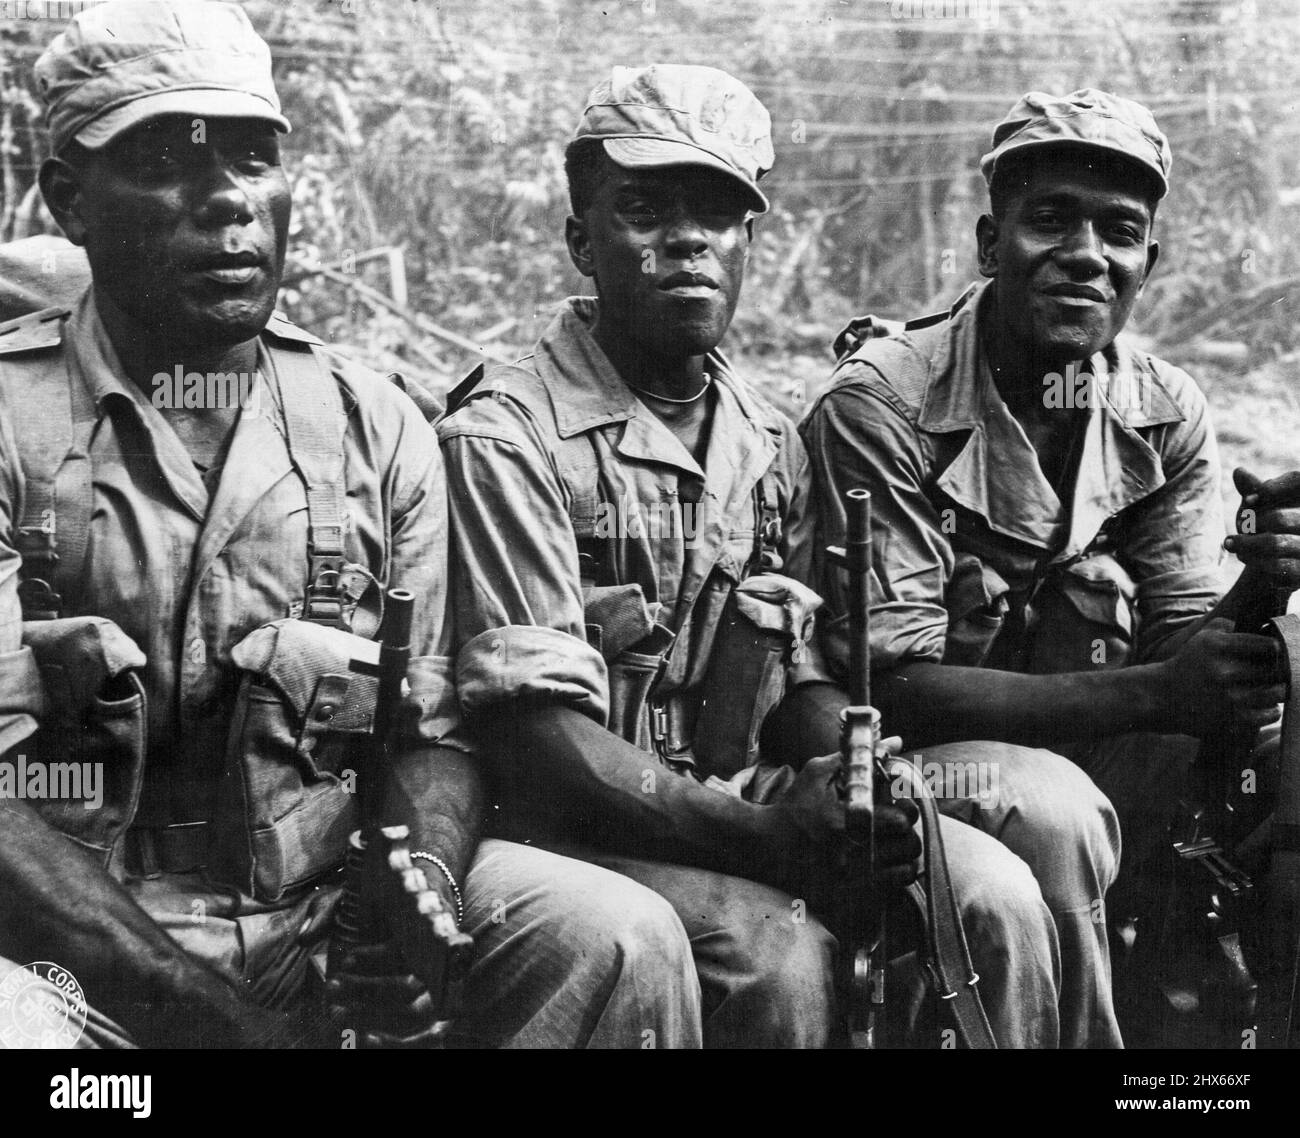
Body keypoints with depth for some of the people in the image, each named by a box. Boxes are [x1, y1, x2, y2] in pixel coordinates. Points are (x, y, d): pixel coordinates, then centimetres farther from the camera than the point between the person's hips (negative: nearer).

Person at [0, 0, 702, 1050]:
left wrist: (427, 872, -16)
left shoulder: (377, 428, 7)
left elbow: (433, 733, 9)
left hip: (327, 911, 3)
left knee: (622, 940, -19)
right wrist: (225, 1015, -22)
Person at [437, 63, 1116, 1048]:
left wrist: (847, 772, -9)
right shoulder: (505, 439, -10)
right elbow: (548, 747, -17)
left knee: (995, 896, -16)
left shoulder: (771, 446, 13)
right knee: (781, 959, -31)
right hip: (586, 834, -5)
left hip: (749, 807, 6)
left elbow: (806, 682, 15)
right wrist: (769, 833, -25)